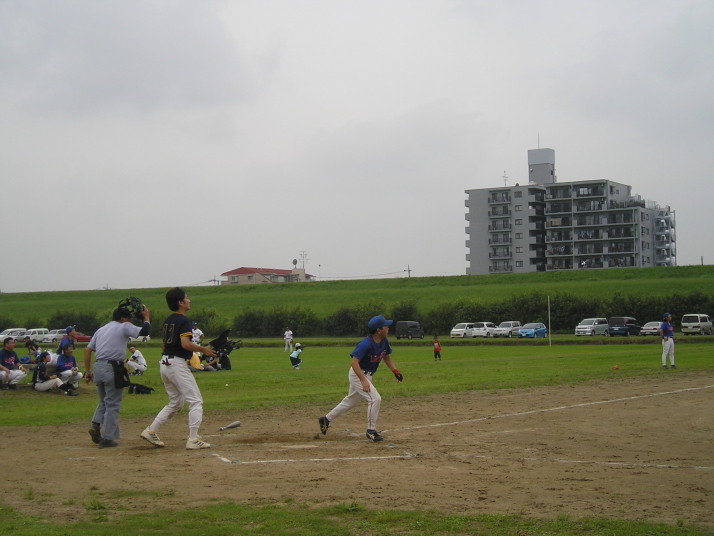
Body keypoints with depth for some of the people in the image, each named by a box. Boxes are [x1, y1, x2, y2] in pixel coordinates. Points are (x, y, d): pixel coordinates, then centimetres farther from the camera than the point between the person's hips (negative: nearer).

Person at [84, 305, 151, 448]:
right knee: (113, 404, 2)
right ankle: (107, 438, 1)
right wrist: (146, 317, 7)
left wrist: (87, 371, 16)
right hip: (112, 369, -6)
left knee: (104, 401, 23)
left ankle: (96, 425, 1)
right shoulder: (124, 327, 0)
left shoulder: (101, 330, 19)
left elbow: (88, 349, 14)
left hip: (97, 368, 6)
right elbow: (144, 331, -11)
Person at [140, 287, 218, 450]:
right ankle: (193, 440, -9)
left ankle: (151, 431, 16)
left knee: (175, 403, 20)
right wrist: (203, 350, -13)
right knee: (196, 401, -4)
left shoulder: (168, 321, 14)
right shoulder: (183, 321, -13)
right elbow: (185, 344, -25)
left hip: (164, 364, 9)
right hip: (177, 364, -9)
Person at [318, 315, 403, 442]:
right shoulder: (365, 344, -29)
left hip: (366, 375, 9)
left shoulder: (384, 342, -4)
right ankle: (371, 431, -5)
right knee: (375, 399, -18)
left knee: (350, 401, 21)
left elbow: (386, 357, 14)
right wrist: (363, 381, -38)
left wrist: (395, 371, 0)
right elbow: (354, 362, -32)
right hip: (357, 374, -9)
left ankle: (326, 419, 35)